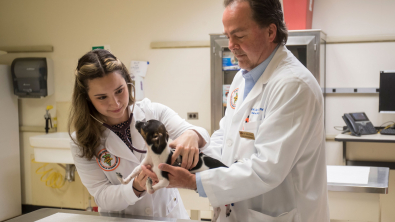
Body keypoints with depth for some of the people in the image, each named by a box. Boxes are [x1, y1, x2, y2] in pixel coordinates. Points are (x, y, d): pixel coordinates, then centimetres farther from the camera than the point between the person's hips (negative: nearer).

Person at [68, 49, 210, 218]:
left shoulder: (154, 112, -4)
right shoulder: (82, 143, -4)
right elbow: (102, 197, -6)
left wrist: (192, 135, -35)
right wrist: (136, 188, -24)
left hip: (169, 213, 2)